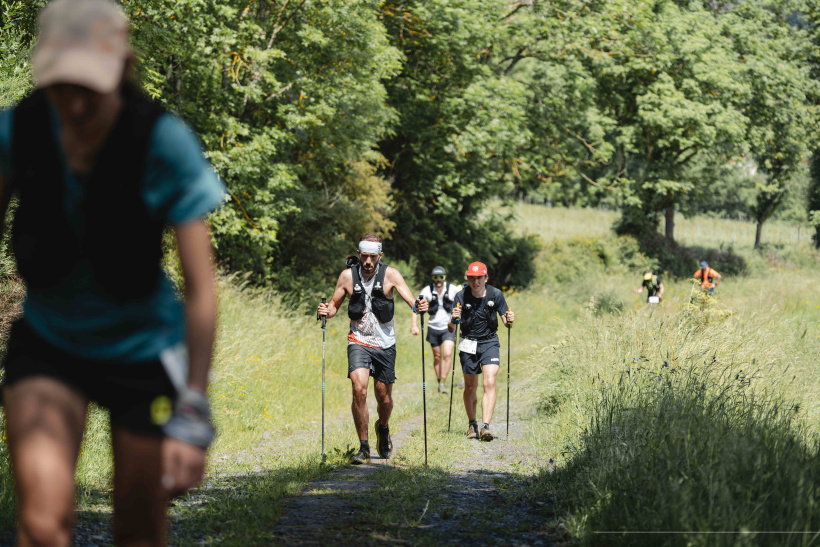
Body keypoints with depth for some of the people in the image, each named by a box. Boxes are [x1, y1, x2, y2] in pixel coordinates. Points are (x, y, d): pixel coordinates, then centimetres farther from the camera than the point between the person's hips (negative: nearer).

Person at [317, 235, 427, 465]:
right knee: (359, 389, -20)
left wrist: (419, 307, -37)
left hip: (384, 344, 1)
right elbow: (335, 305, 6)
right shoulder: (348, 276, -4)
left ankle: (383, 428, 43)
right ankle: (363, 448, -13)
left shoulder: (390, 275, -7)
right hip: (359, 342, 0)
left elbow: (411, 301, -14)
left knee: (384, 398, 8)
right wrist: (327, 311, -17)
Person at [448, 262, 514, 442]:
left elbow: (505, 320, 4)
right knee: (470, 387, 7)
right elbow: (450, 329, -7)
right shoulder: (461, 297, -9)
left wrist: (509, 320, -19)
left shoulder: (495, 294, -7)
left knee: (490, 383, -17)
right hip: (468, 344, 1)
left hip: (490, 343, 0)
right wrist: (453, 320, -28)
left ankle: (485, 426, -23)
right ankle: (472, 425, 27)